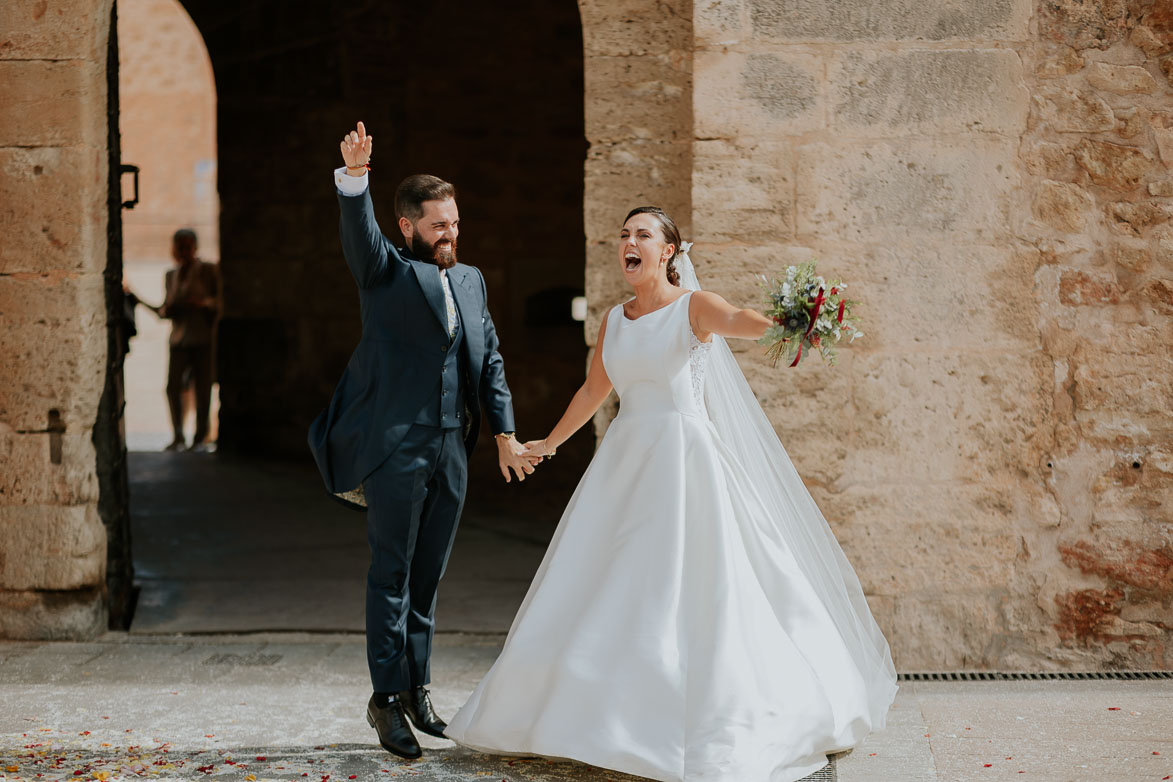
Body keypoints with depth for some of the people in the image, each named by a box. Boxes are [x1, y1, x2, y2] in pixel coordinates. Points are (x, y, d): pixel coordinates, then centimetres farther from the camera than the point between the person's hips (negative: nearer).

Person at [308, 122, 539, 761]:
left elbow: (490, 361, 18)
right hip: (395, 446, -5)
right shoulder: (385, 270, 0)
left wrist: (505, 432, 11)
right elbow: (359, 232, -21)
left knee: (427, 577, 12)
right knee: (391, 575, -3)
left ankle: (417, 690, 21)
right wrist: (354, 178, -40)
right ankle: (387, 698, 2)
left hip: (450, 450, 6)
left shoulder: (470, 279, 17)